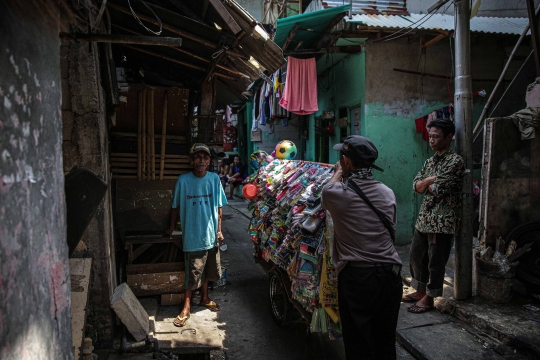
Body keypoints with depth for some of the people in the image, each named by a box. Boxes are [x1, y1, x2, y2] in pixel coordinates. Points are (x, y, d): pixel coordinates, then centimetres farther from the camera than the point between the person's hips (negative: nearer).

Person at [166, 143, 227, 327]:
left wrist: (219, 230, 2)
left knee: (207, 270, 19)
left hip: (210, 234, 3)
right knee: (192, 274, 5)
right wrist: (171, 227, 9)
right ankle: (186, 306, 23)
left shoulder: (214, 179, -4)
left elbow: (219, 206, 4)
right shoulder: (183, 180, -11)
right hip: (192, 235, -3)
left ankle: (204, 298, 41)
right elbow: (175, 206, 1)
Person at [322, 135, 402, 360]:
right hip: (389, 274, 4)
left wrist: (338, 172, 28)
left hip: (355, 277, -4)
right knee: (386, 342, 18)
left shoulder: (334, 193, -10)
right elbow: (392, 230, 10)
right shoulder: (388, 193, 2)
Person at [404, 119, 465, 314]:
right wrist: (430, 180, -13)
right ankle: (420, 291, 32)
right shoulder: (430, 161, 13)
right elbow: (416, 185, 5)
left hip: (442, 220, -8)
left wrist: (427, 185, -1)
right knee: (416, 255, 16)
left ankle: (429, 298, 16)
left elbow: (438, 190, -20)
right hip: (424, 217, 9)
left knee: (435, 261, 3)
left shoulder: (455, 161, -13)